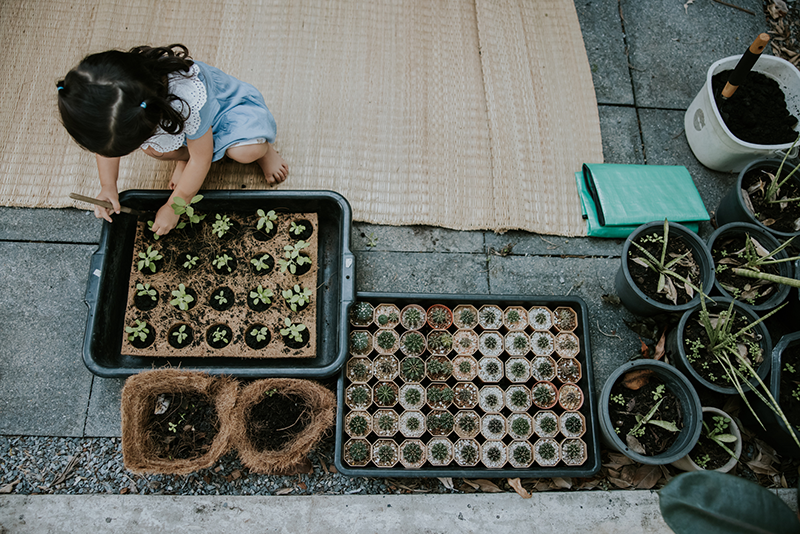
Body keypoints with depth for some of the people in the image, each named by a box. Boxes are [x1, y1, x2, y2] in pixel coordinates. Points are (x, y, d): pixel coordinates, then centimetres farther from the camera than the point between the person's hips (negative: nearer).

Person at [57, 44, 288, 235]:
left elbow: (201, 158, -29)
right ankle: (184, 155, 9)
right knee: (151, 147, -24)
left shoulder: (189, 102, -45)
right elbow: (107, 139, -6)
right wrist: (108, 186, -11)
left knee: (245, 151, -34)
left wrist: (173, 207, -21)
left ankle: (264, 148, 3)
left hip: (229, 104, -5)